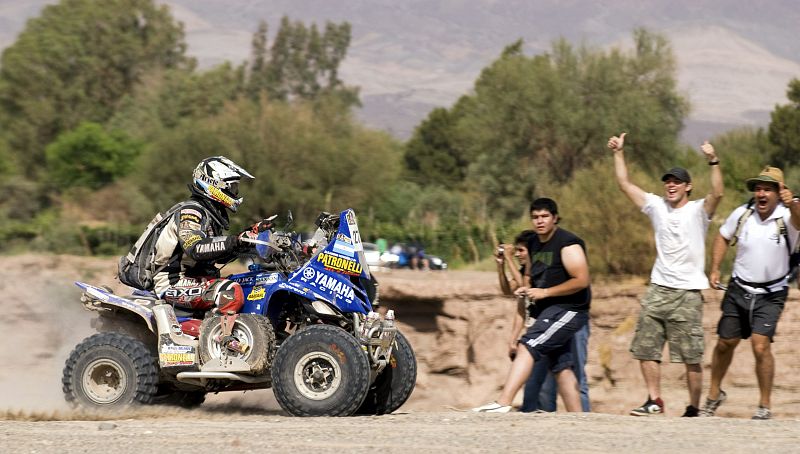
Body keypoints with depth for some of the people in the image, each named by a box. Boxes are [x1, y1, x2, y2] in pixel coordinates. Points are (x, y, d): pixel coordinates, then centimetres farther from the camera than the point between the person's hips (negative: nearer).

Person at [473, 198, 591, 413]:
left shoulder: (567, 244, -12)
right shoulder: (533, 244, 14)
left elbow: (582, 281, -19)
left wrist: (544, 292, -19)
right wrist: (527, 289, 6)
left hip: (568, 310, -10)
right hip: (548, 311, 10)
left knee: (527, 347, -22)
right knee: (561, 368, 9)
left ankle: (503, 403, -32)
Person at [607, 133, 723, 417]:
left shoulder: (698, 210, -2)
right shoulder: (657, 206, 11)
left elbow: (717, 193, -22)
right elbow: (624, 183, 13)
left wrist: (713, 161, -32)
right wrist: (618, 153, 7)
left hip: (688, 293, -5)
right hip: (658, 289, 5)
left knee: (691, 356, -4)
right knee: (645, 349, 6)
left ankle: (694, 408, 3)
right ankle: (654, 401, 17)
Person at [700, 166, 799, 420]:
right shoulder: (742, 214, -6)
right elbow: (723, 237, 13)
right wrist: (715, 269, 3)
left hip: (771, 295, -4)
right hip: (739, 289, 4)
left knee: (761, 346, -18)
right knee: (725, 343, 13)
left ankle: (764, 407, -6)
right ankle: (714, 395, 36)